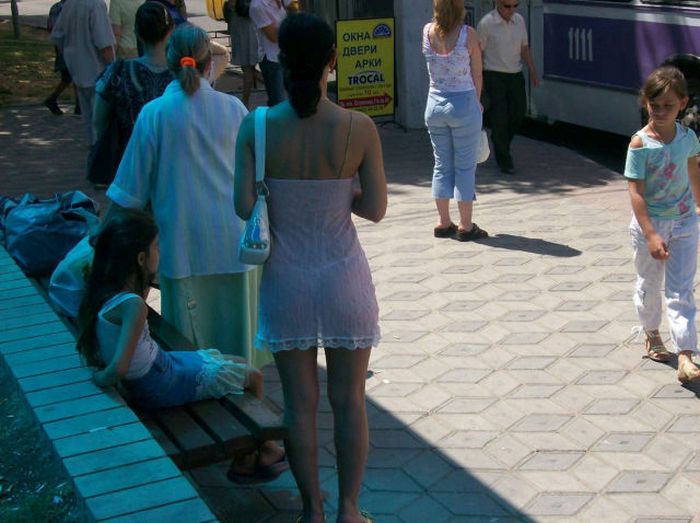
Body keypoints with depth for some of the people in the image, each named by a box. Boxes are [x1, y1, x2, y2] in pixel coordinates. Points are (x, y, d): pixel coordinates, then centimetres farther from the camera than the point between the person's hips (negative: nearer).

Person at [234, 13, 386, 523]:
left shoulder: (256, 127, -11)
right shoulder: (359, 128, -13)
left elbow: (244, 206, -11)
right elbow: (375, 208, -8)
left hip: (285, 279, 1)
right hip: (343, 276, -1)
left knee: (301, 403, 13)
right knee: (349, 402, 14)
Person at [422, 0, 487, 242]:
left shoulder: (427, 31, -1)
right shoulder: (467, 34, -12)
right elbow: (477, 74, -2)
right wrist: (477, 101, 11)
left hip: (434, 104, 4)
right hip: (464, 103, -4)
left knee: (442, 165, 14)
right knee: (465, 167, 4)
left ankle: (443, 222, 18)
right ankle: (466, 226, 8)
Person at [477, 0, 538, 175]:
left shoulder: (519, 20, 5)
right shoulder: (486, 23, -12)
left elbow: (524, 48, 14)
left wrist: (533, 71, 6)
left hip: (516, 75, 5)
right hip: (494, 76, -5)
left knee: (519, 112, 7)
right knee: (499, 119, -3)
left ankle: (500, 141, 33)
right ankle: (504, 160, 8)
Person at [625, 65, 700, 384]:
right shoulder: (640, 144, -17)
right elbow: (636, 192, -20)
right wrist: (650, 235, -26)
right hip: (649, 223, -2)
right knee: (649, 284, 15)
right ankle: (652, 335, 40)